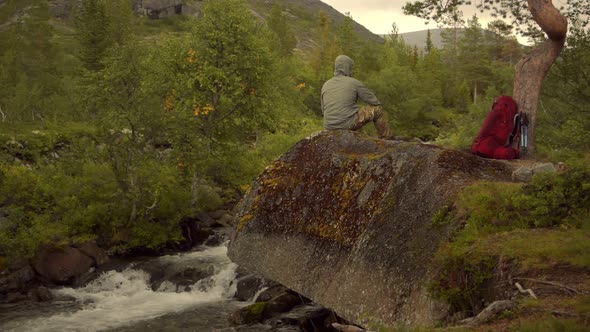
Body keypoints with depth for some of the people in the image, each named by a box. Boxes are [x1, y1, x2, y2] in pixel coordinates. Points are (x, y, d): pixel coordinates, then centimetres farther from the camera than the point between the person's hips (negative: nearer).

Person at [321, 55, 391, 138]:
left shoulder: (326, 85, 11)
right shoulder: (354, 83, -2)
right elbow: (373, 101, 4)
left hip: (331, 127, 5)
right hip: (349, 123, -5)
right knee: (378, 109, 12)